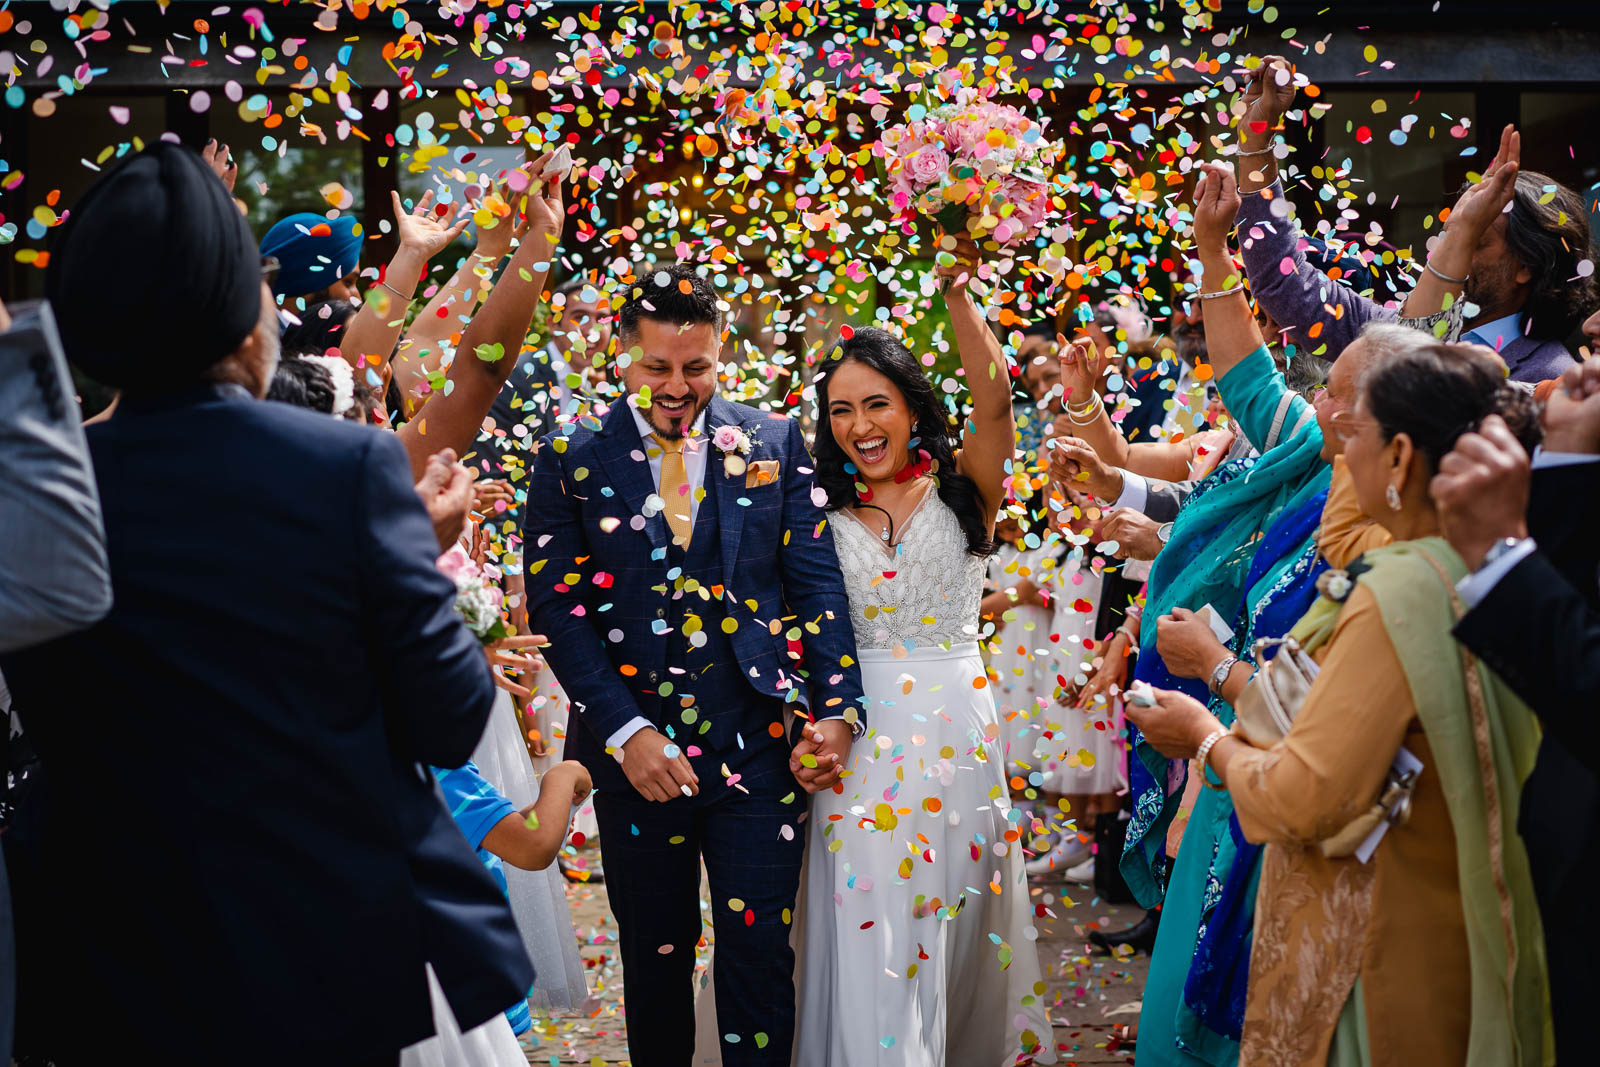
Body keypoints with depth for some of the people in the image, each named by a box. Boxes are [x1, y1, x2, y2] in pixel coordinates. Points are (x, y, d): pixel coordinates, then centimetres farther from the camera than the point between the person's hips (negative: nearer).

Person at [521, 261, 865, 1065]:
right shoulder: (570, 462, 1)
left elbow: (816, 583, 3)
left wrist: (839, 708, -9)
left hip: (759, 746, 0)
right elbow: (557, 608, -4)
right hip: (637, 748, 0)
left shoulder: (775, 444, 5)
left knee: (760, 957, 3)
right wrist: (625, 730, -13)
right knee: (655, 960, 13)